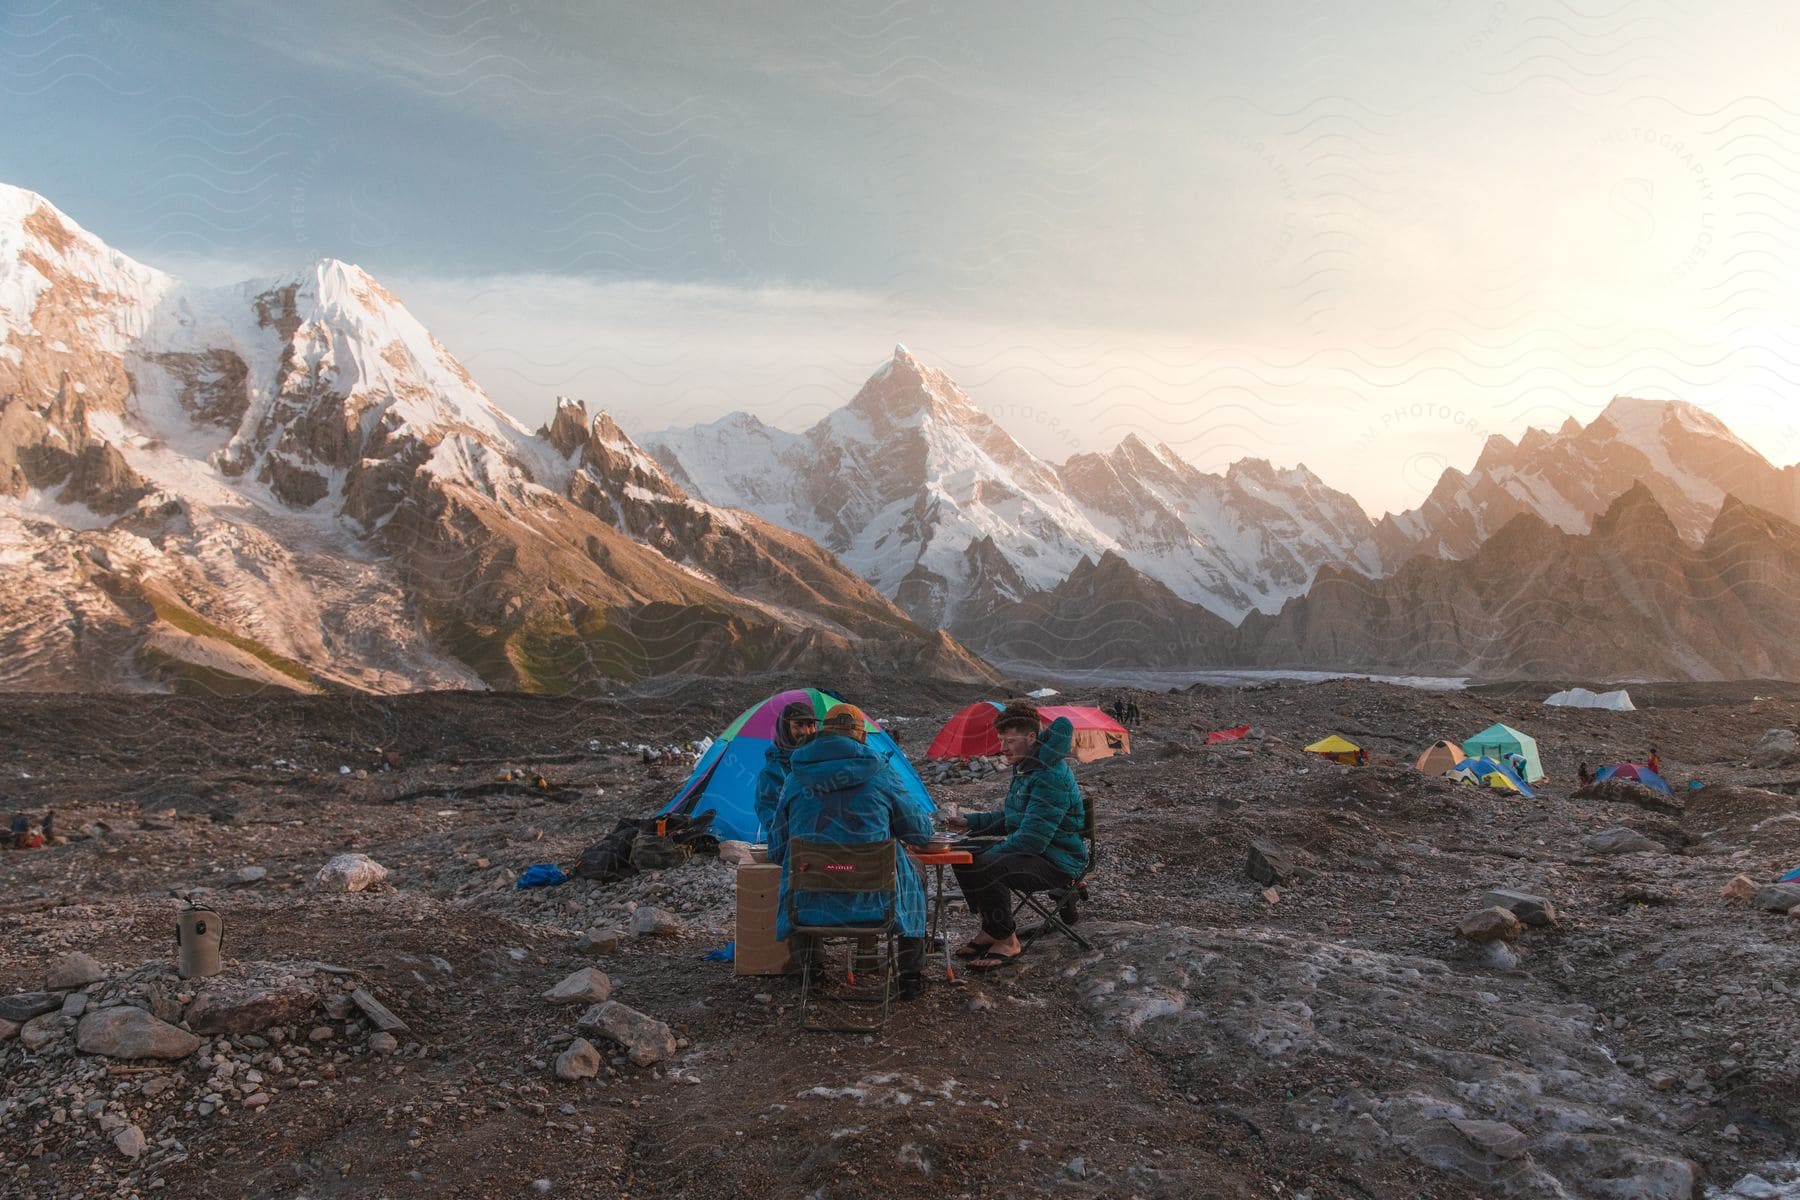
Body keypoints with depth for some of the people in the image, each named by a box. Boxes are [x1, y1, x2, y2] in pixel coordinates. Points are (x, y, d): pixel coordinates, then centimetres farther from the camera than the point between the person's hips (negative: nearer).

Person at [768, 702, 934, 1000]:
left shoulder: (795, 780, 3)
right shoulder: (880, 772, -3)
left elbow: (776, 851, 10)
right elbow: (920, 832, 6)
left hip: (809, 901, 2)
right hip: (872, 898, -2)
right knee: (913, 880, 29)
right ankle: (911, 977, 29)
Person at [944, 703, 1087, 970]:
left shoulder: (1051, 777, -24)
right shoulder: (1025, 769, 11)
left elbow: (1032, 839, -29)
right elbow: (1010, 819, 22)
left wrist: (992, 852, -18)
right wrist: (969, 822, 9)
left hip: (1058, 864, -11)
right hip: (1033, 850, 11)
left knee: (985, 868, -30)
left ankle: (1007, 941, -10)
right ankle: (990, 930, 14)